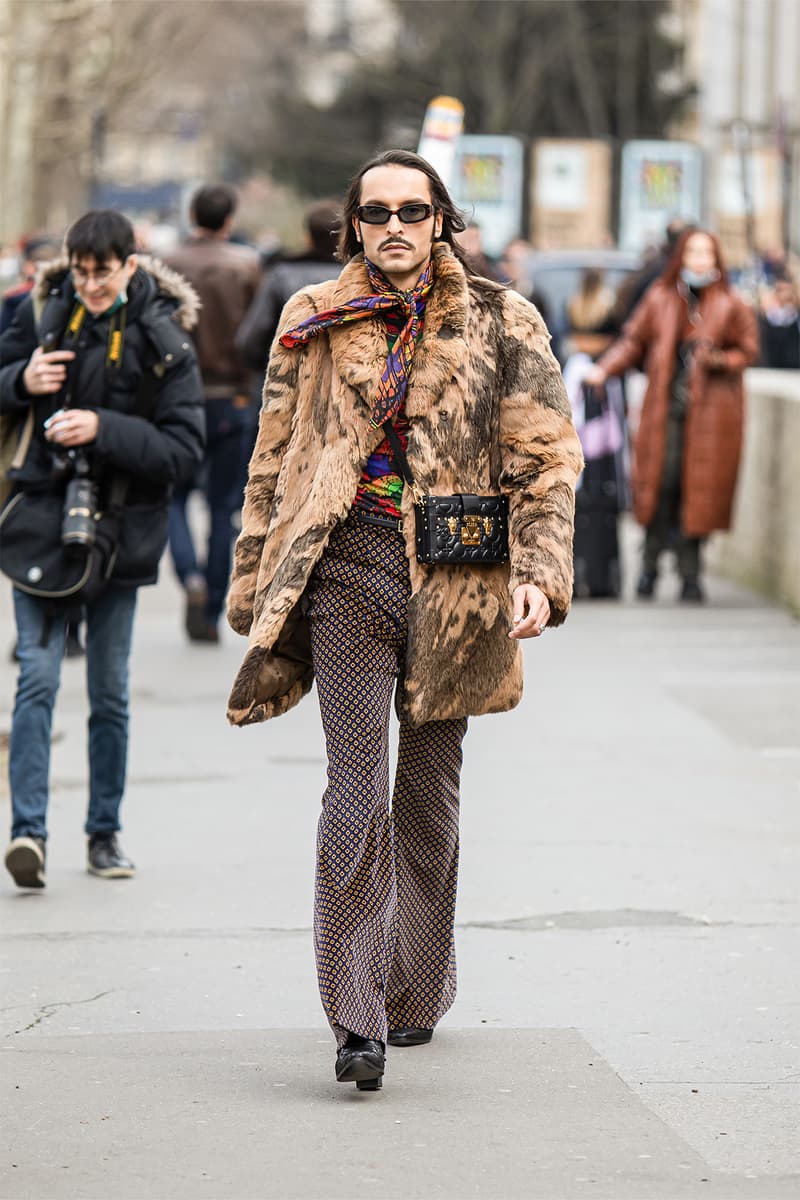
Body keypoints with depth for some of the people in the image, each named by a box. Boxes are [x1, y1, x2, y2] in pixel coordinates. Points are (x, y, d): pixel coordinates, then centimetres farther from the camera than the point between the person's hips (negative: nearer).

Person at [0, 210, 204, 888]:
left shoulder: (163, 342, -7)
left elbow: (185, 448, -11)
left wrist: (103, 429, -23)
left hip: (121, 526, -1)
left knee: (109, 692, 8)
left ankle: (105, 833, 20)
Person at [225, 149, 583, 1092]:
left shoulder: (499, 326, 5)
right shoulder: (314, 324, 8)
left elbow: (546, 459, 4)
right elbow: (273, 464, 14)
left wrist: (539, 573, -8)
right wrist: (255, 588, 13)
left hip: (454, 583, 1)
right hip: (349, 567, -1)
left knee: (429, 791, 11)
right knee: (357, 791, -11)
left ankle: (414, 995, 26)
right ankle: (357, 1020, -12)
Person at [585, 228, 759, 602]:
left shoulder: (731, 306, 5)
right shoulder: (660, 299, 8)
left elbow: (747, 351, 6)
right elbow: (634, 341, 10)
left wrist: (717, 359, -12)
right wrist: (603, 369, -2)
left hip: (710, 410, -1)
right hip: (664, 407, 1)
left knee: (699, 487, -3)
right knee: (661, 484, -6)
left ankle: (690, 575, 4)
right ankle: (650, 565, 5)